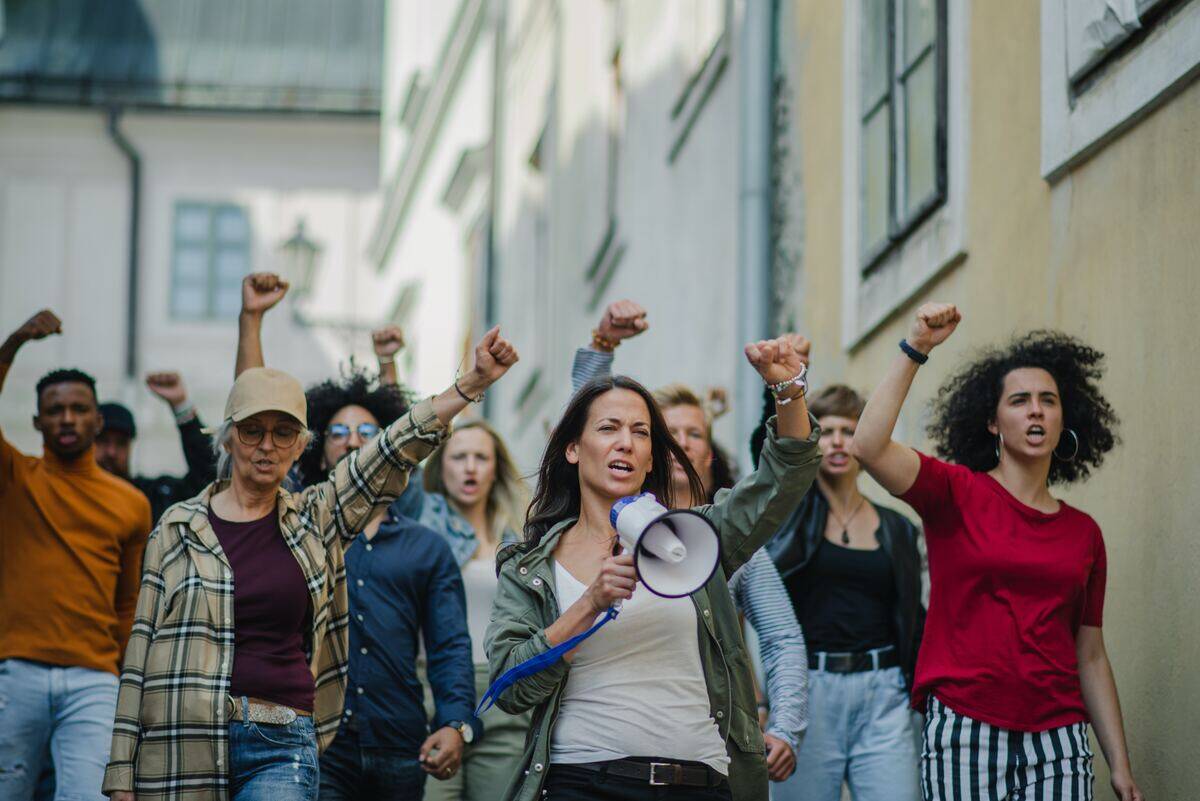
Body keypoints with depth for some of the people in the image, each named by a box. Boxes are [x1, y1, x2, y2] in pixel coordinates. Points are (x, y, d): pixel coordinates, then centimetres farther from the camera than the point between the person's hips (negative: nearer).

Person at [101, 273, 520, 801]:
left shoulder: (314, 520, 10)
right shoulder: (177, 528, 6)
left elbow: (396, 451, -1)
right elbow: (143, 654, 5)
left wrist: (472, 383, -14)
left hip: (282, 748, 0)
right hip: (183, 751, 0)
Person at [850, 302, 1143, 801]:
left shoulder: (1084, 534, 12)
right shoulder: (958, 494, 3)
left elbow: (1091, 658, 14)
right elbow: (868, 447, -15)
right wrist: (914, 350, -15)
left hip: (1058, 740, 3)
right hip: (963, 728, -3)